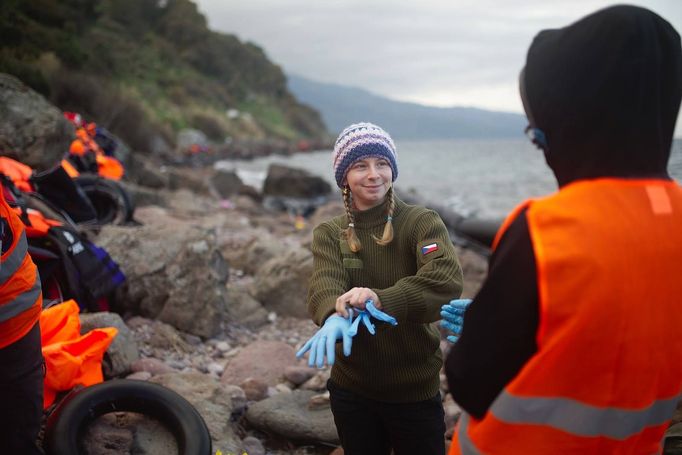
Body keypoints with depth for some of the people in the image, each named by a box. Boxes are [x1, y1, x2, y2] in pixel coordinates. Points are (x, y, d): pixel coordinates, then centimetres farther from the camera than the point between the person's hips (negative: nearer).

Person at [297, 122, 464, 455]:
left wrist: (382, 300, -43)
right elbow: (323, 284, -20)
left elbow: (446, 279, -29)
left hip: (414, 390, -3)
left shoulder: (421, 222, -10)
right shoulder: (328, 234, 0)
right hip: (351, 389, 3)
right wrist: (333, 317, -43)